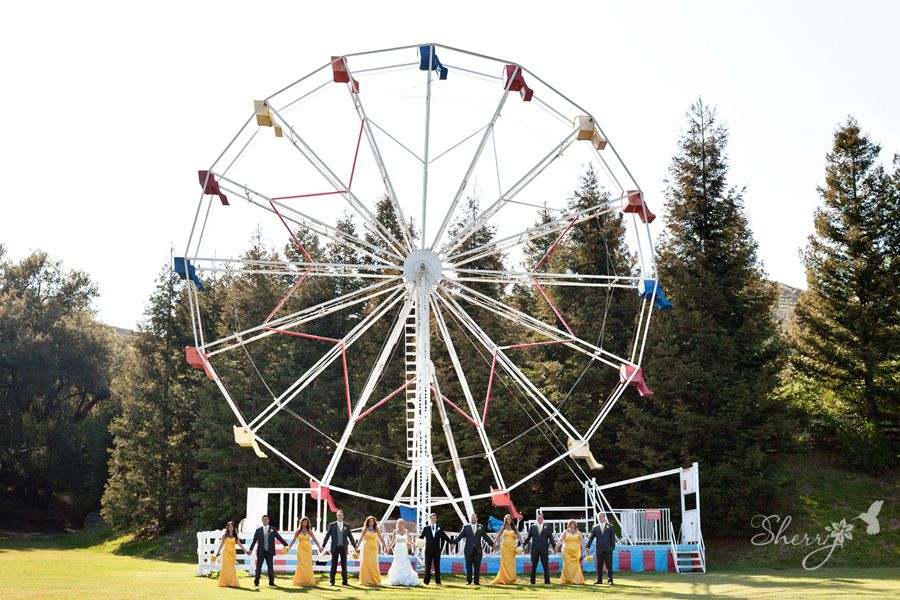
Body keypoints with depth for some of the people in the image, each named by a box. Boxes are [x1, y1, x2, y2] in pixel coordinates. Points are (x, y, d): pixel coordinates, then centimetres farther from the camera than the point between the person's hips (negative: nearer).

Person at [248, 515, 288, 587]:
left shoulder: (273, 529, 6)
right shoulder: (258, 530, 6)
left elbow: (280, 538, 3)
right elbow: (254, 541, 2)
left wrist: (286, 545, -4)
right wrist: (250, 550, -8)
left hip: (269, 552, 0)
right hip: (261, 551, 0)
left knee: (270, 567, 1)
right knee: (258, 567, 3)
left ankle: (271, 582, 9)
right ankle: (256, 582, 12)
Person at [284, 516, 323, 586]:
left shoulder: (309, 531, 4)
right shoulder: (298, 531, 4)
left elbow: (314, 539, 1)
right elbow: (294, 540, 6)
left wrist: (319, 547, -7)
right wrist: (288, 547, -2)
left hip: (308, 549, 0)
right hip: (301, 549, 0)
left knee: (308, 565, -2)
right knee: (301, 565, -3)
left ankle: (309, 581, 4)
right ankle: (301, 581, 4)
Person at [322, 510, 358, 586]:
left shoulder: (347, 526, 8)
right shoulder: (332, 525, 4)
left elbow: (350, 537, 11)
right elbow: (327, 536, 3)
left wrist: (355, 546, 9)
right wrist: (323, 545, -2)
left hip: (343, 548, 1)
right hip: (335, 547, -1)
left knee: (344, 565, 3)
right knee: (334, 565, 0)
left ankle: (345, 581, 8)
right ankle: (332, 581, 3)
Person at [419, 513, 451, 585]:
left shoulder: (439, 528, 9)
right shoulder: (426, 528, 5)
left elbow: (444, 536, 8)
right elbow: (421, 536, -3)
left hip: (437, 550, 1)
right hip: (428, 550, -1)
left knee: (437, 566, 4)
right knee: (427, 566, 0)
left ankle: (438, 581, 8)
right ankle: (426, 581, 5)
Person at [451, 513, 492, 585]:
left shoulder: (480, 528, 11)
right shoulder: (466, 527, 7)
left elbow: (486, 537, 10)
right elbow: (459, 536, 2)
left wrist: (492, 544, 0)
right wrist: (453, 543, -9)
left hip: (478, 550, 1)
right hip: (469, 550, -1)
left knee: (477, 567, 1)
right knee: (469, 566, 1)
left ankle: (477, 581, 6)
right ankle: (468, 581, 9)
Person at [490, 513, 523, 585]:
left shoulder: (514, 527, 7)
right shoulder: (503, 527, 7)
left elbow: (518, 536, 3)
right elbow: (498, 536, 15)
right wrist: (495, 543, 14)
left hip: (512, 546, 0)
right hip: (505, 546, 0)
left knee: (511, 562, -1)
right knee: (505, 562, -4)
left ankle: (511, 579, 6)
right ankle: (505, 579, -1)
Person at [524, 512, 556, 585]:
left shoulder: (547, 528, 5)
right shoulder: (532, 527, 9)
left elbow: (551, 538, 2)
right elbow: (528, 537, 11)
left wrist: (554, 546, -8)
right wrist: (523, 544, 1)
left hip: (544, 550, -1)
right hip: (534, 550, 1)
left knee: (545, 566, -1)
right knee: (533, 566, 5)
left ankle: (547, 581, 5)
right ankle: (532, 581, 11)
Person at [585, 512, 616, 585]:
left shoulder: (610, 527, 7)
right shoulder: (595, 528, 10)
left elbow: (613, 538, 4)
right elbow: (591, 538, 5)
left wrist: (613, 547, -5)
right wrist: (587, 547, -6)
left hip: (608, 550, -2)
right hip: (599, 550, 2)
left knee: (609, 566, -1)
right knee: (599, 566, 4)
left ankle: (610, 580, 4)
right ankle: (599, 580, 11)